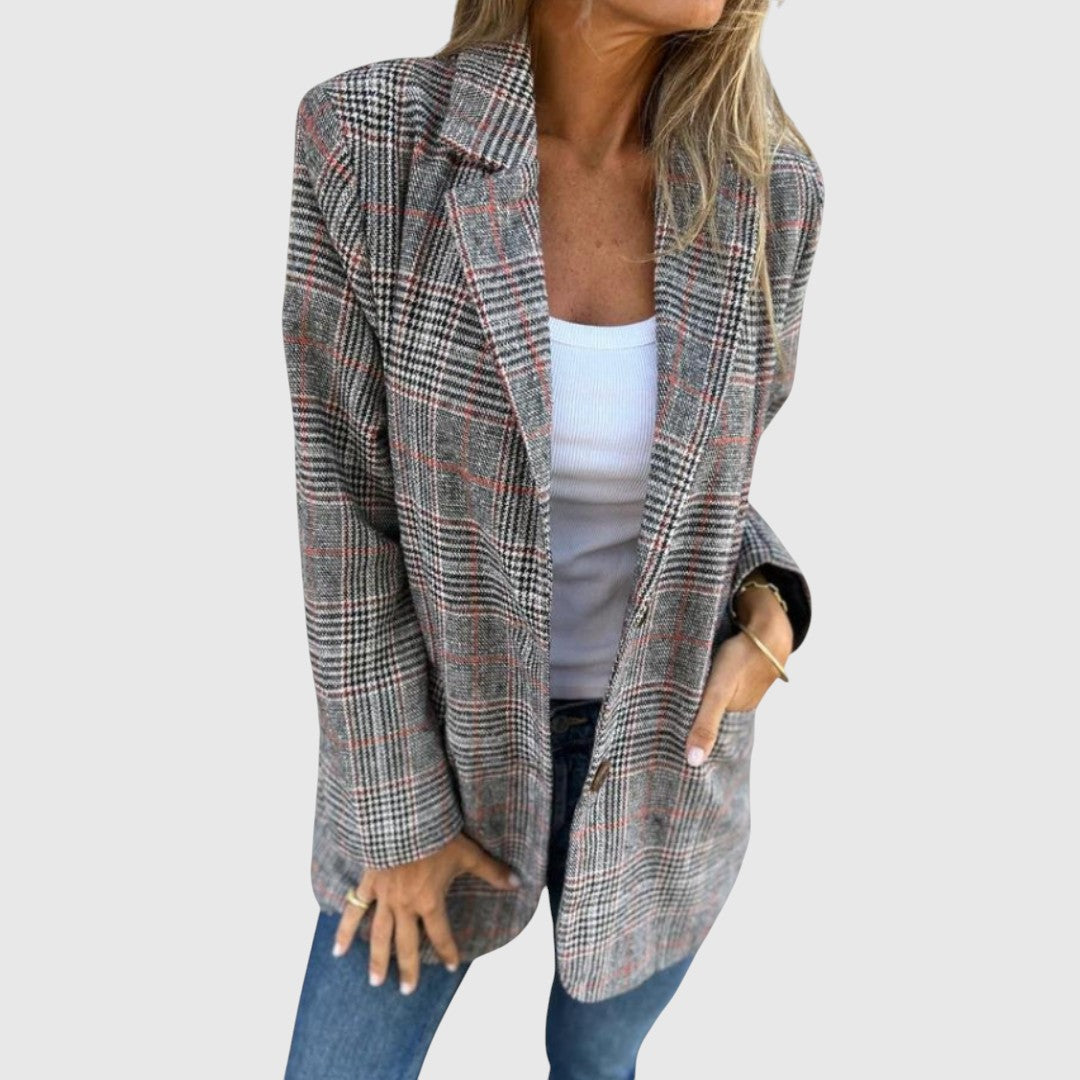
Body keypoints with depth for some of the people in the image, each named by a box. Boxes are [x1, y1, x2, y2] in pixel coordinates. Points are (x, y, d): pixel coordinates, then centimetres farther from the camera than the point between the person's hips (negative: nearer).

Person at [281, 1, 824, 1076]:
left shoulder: (762, 186, -14)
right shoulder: (364, 139, -20)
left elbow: (706, 473, 3)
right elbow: (347, 506, -15)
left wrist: (766, 614, -17)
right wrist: (396, 812, -9)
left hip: (657, 756, 2)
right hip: (443, 735, -1)